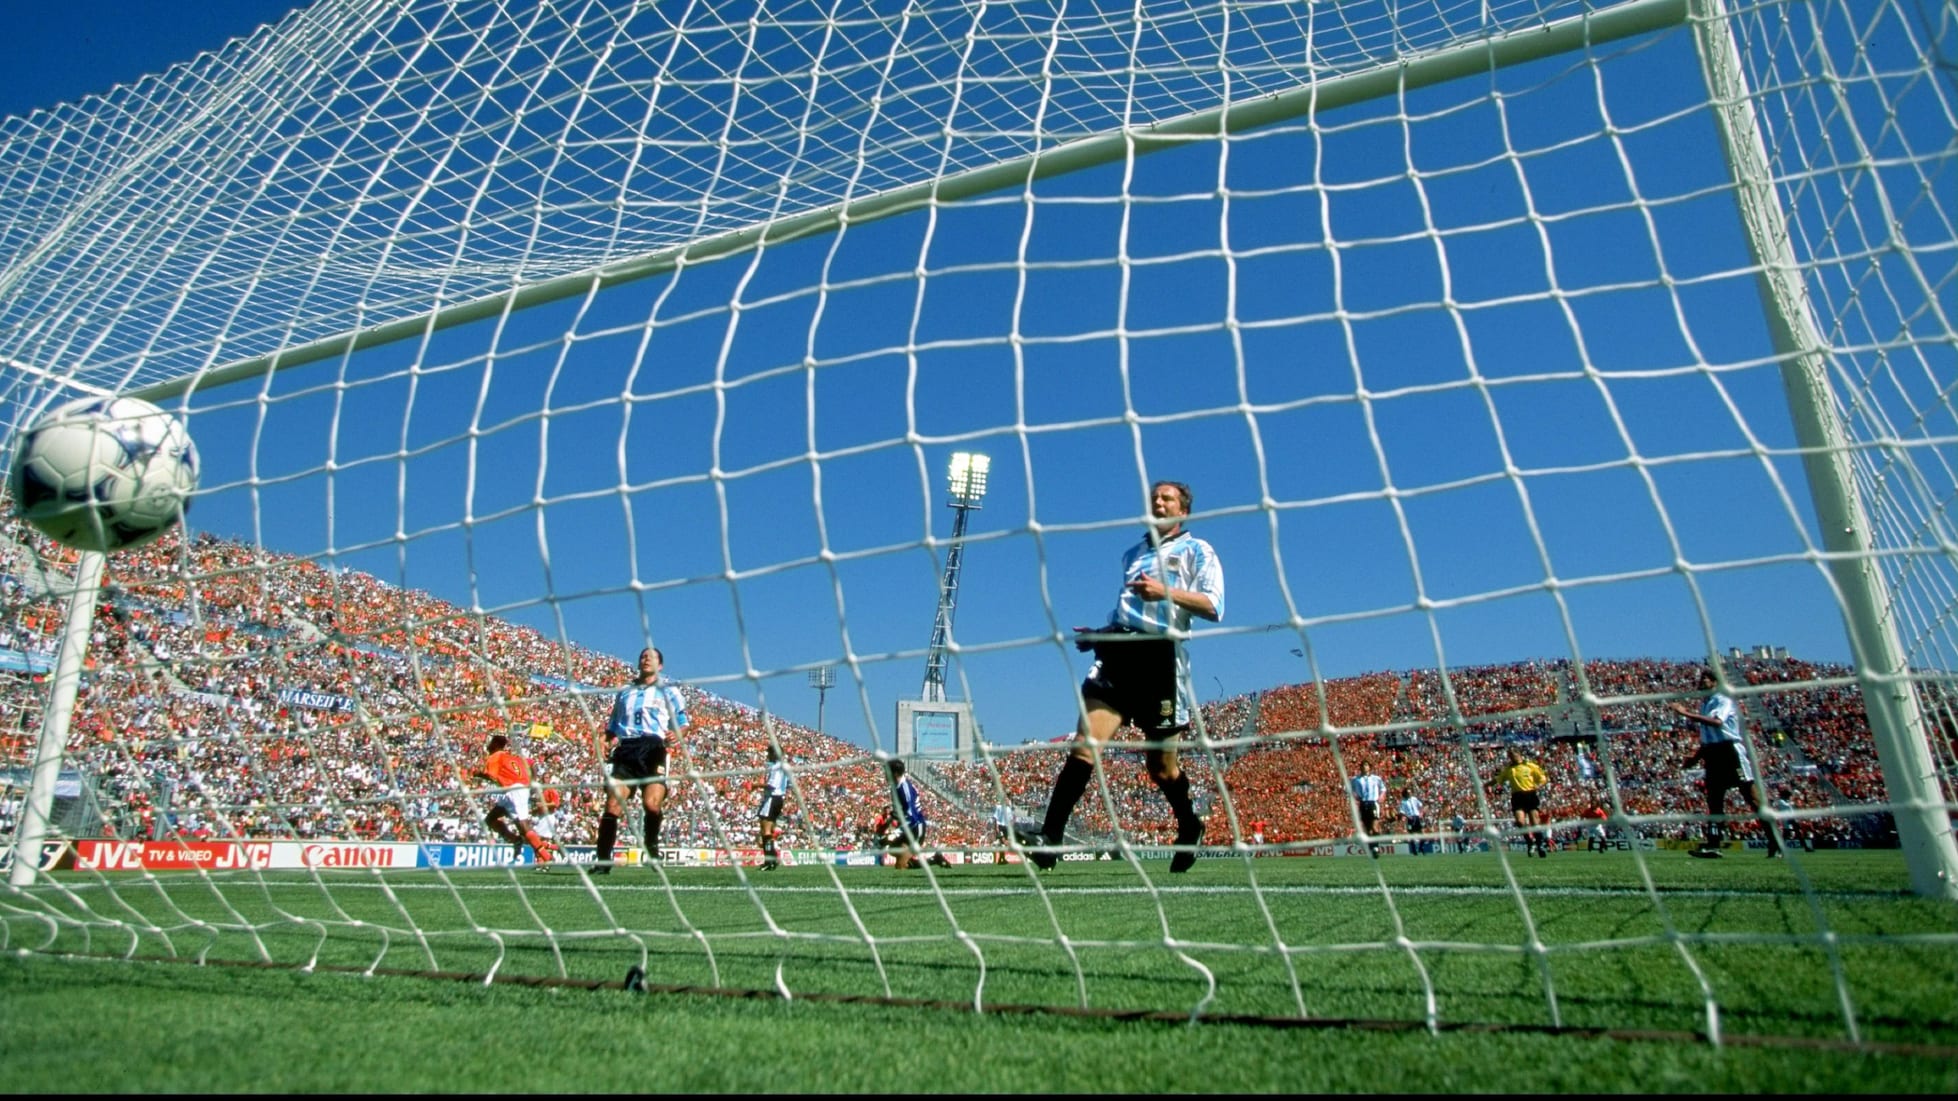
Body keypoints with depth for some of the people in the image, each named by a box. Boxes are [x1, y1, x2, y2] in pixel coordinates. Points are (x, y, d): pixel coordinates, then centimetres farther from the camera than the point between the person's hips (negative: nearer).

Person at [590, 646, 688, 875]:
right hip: (625, 748, 3)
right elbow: (612, 726, 28)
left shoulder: (669, 692, 18)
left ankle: (652, 847, 2)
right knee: (612, 805, -11)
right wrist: (603, 742, 7)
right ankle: (602, 861, -5)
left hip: (653, 748, -3)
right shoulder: (624, 692, 27)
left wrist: (676, 735, -12)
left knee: (651, 803, -21)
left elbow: (681, 721, 11)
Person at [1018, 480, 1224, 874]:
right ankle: (1049, 837, -17)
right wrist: (1098, 634, 18)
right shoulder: (1132, 554, 25)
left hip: (1161, 656, -4)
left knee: (1161, 766, 6)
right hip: (1118, 650, 4)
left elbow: (1213, 607, -6)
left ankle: (1189, 827, 34)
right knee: (1085, 744, -14)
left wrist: (1168, 592, -19)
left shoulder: (1197, 551, 8)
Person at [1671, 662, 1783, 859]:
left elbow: (1717, 721, -28)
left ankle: (1775, 843, -3)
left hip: (1731, 751, -8)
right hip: (1713, 754, 8)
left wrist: (1688, 714, -33)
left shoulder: (1723, 700, -6)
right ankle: (1712, 846, 5)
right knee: (1714, 801, 5)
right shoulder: (1703, 705, 17)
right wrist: (1694, 758, 14)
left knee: (1753, 799, -7)